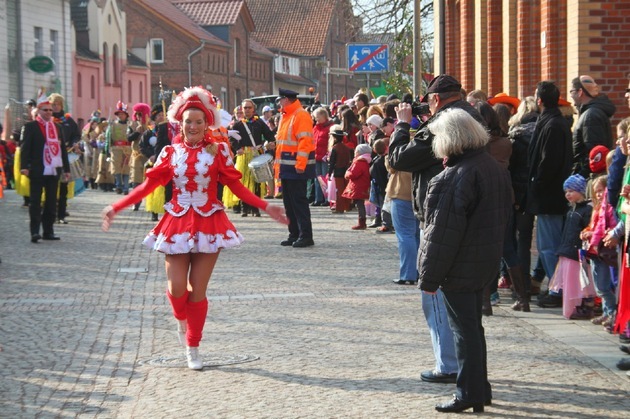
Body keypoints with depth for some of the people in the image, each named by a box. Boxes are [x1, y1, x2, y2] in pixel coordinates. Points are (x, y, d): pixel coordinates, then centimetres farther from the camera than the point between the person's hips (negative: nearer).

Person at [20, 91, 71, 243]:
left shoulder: (57, 127, 15)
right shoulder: (30, 127, -1)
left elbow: (63, 149, 16)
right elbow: (25, 147, -8)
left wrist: (66, 169, 13)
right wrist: (24, 166, -18)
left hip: (54, 170, 5)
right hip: (37, 171, -5)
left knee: (52, 202, 7)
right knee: (35, 201, -4)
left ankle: (48, 231, 13)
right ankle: (35, 231, -5)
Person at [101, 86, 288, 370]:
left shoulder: (218, 151, 0)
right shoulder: (171, 152, 3)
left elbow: (236, 186, 1)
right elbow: (149, 184, 3)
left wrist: (265, 206, -9)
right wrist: (116, 208, -2)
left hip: (209, 225, -1)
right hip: (177, 224, 1)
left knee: (197, 291, 1)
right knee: (176, 288, -6)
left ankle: (193, 348, 18)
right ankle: (181, 320, 30)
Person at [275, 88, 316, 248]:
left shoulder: (301, 116, -12)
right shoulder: (285, 116, 17)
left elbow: (305, 141, -19)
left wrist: (301, 164, -23)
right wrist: (278, 165, 17)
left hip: (296, 167, -9)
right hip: (286, 167, 9)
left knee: (299, 201, -7)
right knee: (288, 202, 11)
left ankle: (306, 236, -3)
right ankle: (294, 234, 17)